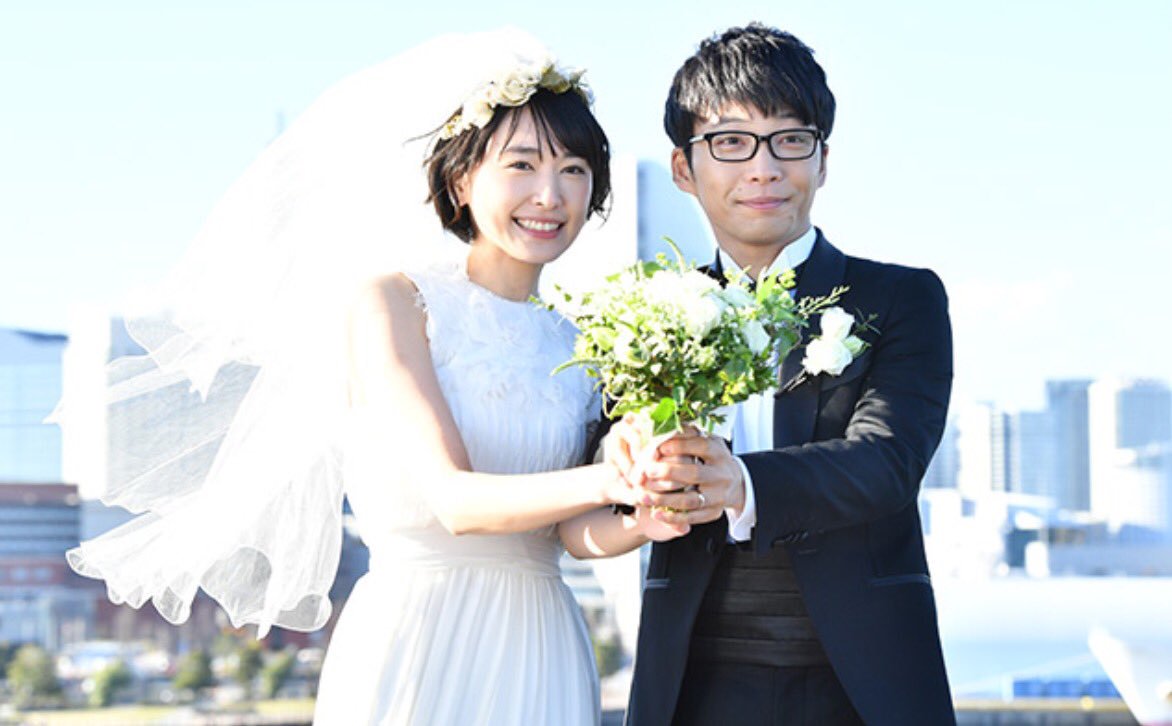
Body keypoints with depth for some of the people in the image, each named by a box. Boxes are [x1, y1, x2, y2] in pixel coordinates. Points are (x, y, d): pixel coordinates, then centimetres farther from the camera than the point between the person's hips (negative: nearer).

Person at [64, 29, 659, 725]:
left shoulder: (577, 343, 11)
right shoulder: (392, 300, -5)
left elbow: (577, 532, 2)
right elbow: (451, 499, -14)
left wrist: (646, 521, -20)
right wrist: (610, 479, -27)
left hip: (544, 663, 5)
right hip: (418, 650, -5)